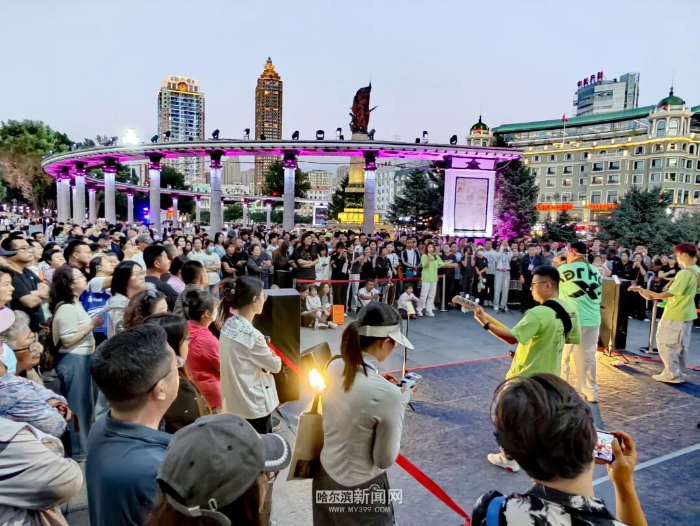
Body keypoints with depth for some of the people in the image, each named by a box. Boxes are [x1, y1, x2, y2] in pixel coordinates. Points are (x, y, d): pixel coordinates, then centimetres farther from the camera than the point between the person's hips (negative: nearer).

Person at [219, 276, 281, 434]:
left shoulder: (229, 324, -3)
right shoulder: (252, 335, -28)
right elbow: (275, 366, -13)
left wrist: (266, 355, -8)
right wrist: (274, 357, 7)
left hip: (235, 400, 8)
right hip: (254, 403, -8)